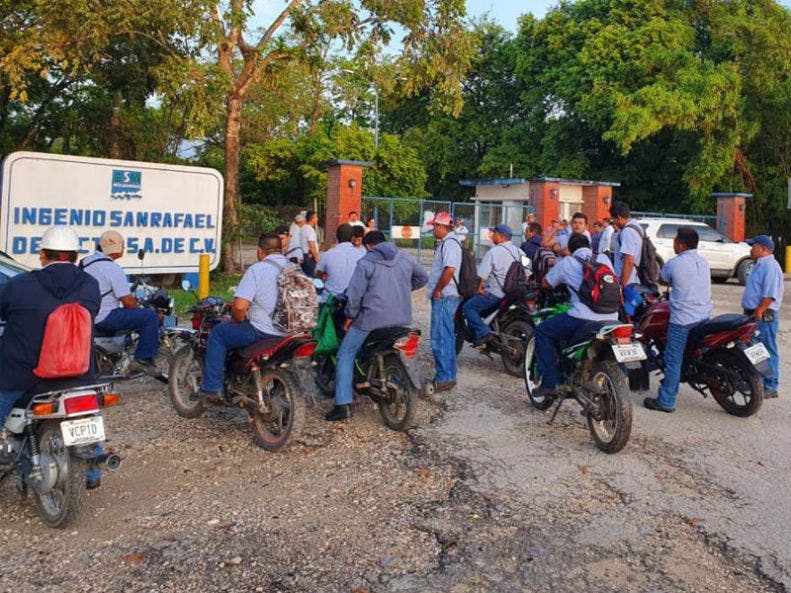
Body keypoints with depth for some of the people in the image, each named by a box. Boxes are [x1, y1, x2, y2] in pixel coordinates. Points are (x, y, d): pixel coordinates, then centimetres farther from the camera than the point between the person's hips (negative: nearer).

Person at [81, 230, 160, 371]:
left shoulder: (86, 261, 11)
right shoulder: (113, 268, -18)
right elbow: (128, 301, -18)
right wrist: (139, 307, 4)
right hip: (104, 318, -10)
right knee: (151, 317, -9)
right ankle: (143, 359, -9)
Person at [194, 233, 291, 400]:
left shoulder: (257, 269, -13)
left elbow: (240, 306, -22)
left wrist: (238, 320, 1)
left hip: (262, 332, -7)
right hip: (290, 331, 7)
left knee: (218, 333, 12)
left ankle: (211, 387, 11)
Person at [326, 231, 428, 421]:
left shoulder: (365, 262, -5)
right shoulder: (405, 259, 11)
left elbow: (355, 292, -11)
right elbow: (423, 278, 22)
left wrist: (350, 316, 1)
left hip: (372, 318, -5)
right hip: (401, 318, 5)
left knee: (345, 356, 5)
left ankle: (343, 404, -3)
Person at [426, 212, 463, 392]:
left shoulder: (450, 243, -15)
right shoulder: (446, 242, 17)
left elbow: (450, 269, -27)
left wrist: (437, 290, -18)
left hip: (444, 297, -11)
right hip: (444, 297, 11)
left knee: (440, 339, -8)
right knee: (446, 338, 15)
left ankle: (444, 378, -4)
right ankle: (448, 376, 24)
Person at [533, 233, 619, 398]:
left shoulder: (566, 263, 7)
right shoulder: (604, 259, 18)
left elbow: (545, 283, 19)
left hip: (583, 319, -5)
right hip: (611, 320, 5)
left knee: (543, 331, 11)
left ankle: (550, 383, 3)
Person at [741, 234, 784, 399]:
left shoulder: (770, 266, -16)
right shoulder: (760, 265, 18)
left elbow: (770, 295, -22)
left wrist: (758, 313, -22)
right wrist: (749, 312, 20)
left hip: (764, 316, -11)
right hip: (755, 315, 11)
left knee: (768, 352, -5)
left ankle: (770, 387, -1)